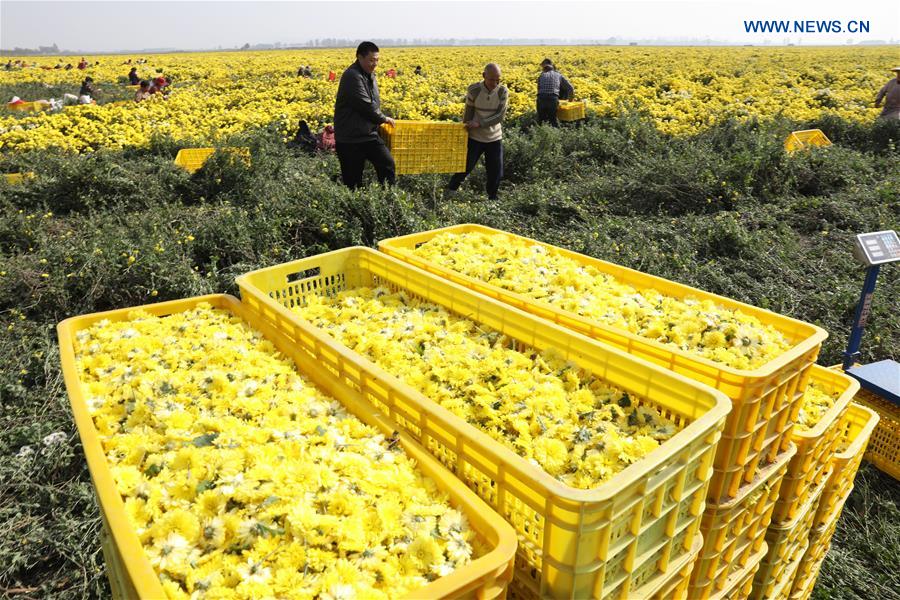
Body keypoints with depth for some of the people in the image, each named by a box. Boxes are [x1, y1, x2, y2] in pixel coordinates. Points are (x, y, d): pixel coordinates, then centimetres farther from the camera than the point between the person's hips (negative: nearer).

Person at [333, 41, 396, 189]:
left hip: (369, 134, 8)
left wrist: (380, 119, 13)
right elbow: (365, 105, -21)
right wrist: (383, 118, -7)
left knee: (387, 163, -4)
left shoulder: (369, 75, 13)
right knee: (352, 179, -1)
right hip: (350, 139, -8)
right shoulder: (352, 76, -17)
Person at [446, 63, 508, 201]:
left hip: (495, 139, 1)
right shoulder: (473, 90, -13)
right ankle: (450, 192, 21)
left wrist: (479, 123, -23)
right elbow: (468, 114, -4)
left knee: (496, 173, 4)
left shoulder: (503, 91, -10)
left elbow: (500, 116, -15)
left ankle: (492, 198, 25)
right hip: (475, 138, -1)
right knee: (465, 167, 0)